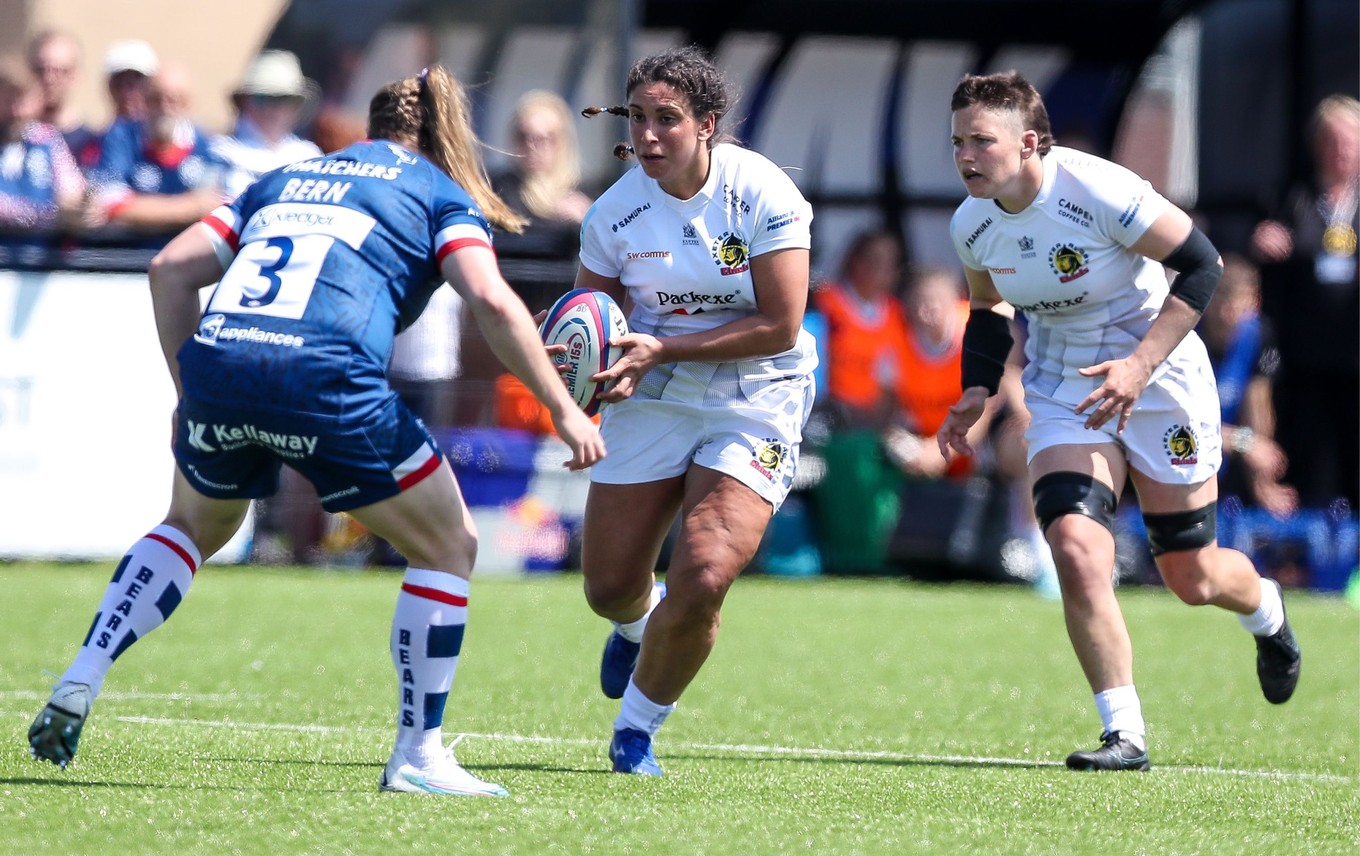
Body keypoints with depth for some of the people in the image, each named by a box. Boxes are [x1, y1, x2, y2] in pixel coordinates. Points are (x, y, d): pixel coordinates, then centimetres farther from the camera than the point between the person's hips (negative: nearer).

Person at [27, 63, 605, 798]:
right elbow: (491, 301, -3)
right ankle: (417, 755, 13)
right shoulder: (441, 195, 16)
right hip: (326, 377, -5)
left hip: (216, 369, 5)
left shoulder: (285, 179, 30)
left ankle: (79, 682, 18)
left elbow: (171, 268, 20)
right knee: (447, 549, 15)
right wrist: (563, 409, 1)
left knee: (193, 526, 34)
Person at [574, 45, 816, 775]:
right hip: (654, 399, 3)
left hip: (753, 401, -3)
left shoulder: (763, 195, -17)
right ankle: (638, 625, 47)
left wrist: (662, 348, -24)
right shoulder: (614, 212, -8)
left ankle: (638, 726, 7)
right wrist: (601, 371, -20)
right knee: (609, 588, 5)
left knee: (701, 581, -20)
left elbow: (779, 326, -18)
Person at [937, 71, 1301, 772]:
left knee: (1193, 578, 6)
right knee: (1075, 548, -20)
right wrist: (976, 391, -3)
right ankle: (1124, 734, -13)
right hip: (1062, 393, 4)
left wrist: (1140, 364, -27)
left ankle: (1266, 612, 44)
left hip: (1157, 381, -4)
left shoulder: (1100, 191, -25)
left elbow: (1201, 263, -19)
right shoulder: (971, 226, -6)